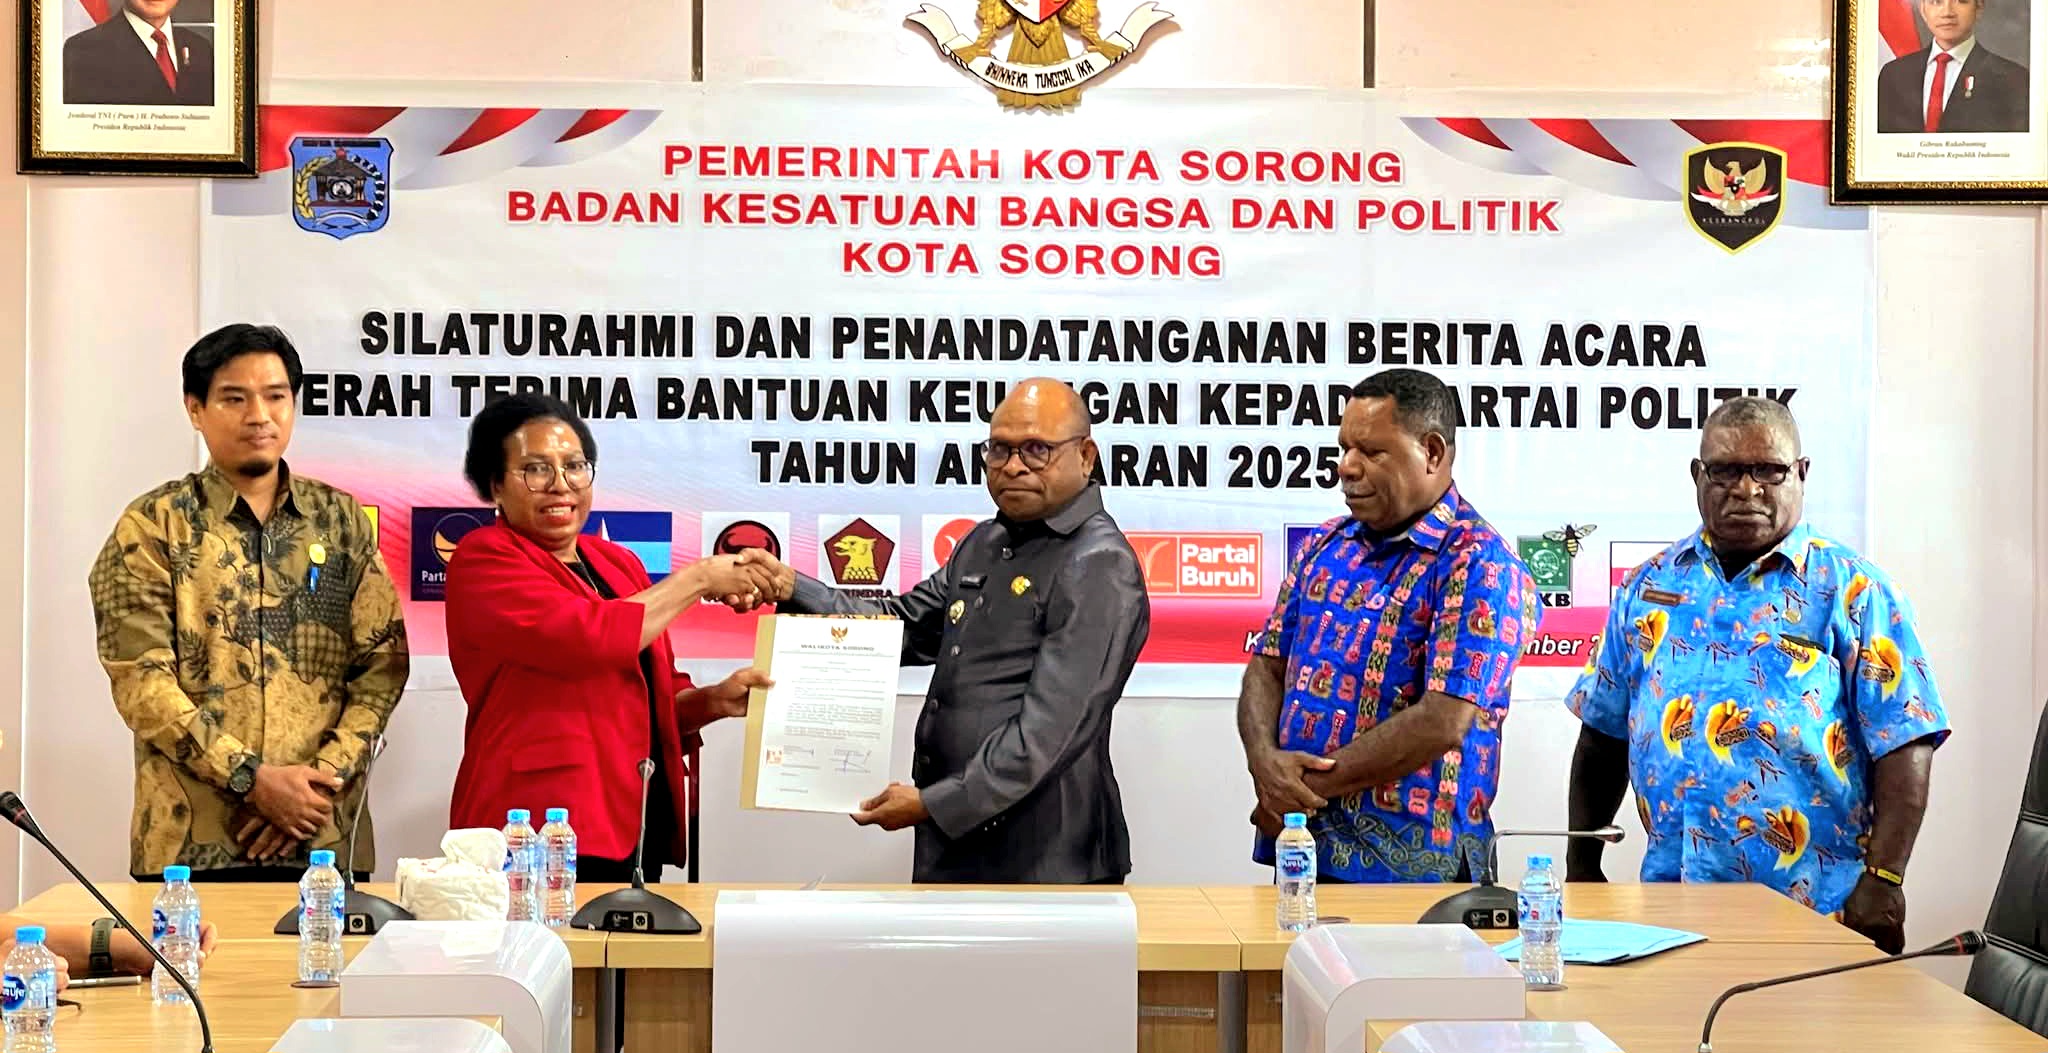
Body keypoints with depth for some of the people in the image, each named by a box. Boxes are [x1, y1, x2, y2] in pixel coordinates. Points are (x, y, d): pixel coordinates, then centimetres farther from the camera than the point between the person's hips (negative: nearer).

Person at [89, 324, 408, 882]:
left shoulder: (342, 520, 9)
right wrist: (252, 779, -14)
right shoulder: (152, 526, 1)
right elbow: (140, 680, -7)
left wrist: (324, 774, -10)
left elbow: (382, 663, 4)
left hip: (325, 835, 2)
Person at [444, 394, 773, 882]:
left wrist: (715, 700, 0)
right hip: (538, 828, -6)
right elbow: (587, 638, -20)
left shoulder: (620, 565, 15)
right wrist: (696, 579, -9)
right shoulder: (483, 558, -5)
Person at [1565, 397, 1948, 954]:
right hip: (1670, 895, 4)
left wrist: (1883, 882, -15)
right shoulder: (1651, 586, 10)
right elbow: (1604, 734, 15)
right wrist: (1581, 865, 11)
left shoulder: (1852, 590, -2)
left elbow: (1905, 746, -7)